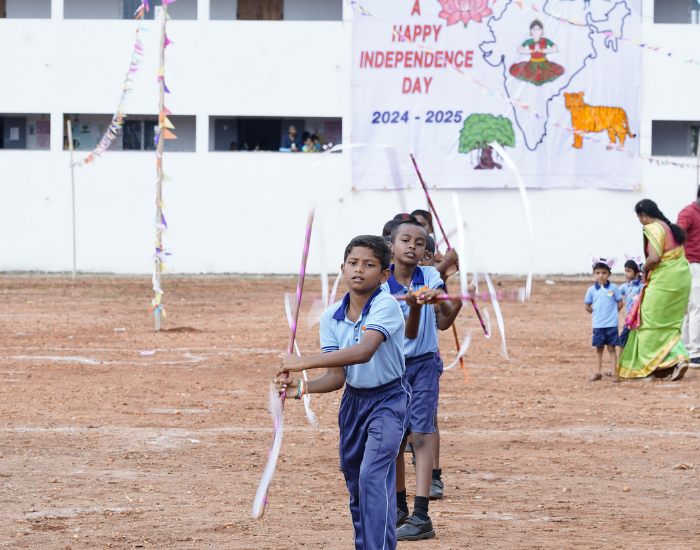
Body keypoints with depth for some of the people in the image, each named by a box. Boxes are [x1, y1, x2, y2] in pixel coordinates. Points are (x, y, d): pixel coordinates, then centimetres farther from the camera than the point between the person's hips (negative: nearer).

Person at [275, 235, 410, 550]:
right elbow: (337, 376, -8)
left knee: (373, 474, -20)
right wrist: (301, 387, -28)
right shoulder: (331, 317, -6)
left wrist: (303, 362, -40)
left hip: (388, 398, -6)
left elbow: (363, 352, -39)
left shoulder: (386, 307, -23)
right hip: (353, 400, 6)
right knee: (353, 478, 13)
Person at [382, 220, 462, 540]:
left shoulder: (430, 277, -7)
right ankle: (400, 508, 25)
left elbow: (442, 323, -17)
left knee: (420, 436, -11)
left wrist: (457, 302, -38)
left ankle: (421, 516, -17)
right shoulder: (383, 285, -11)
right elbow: (408, 333, -20)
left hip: (423, 365, -1)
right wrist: (414, 306, -40)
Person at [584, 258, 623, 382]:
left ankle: (614, 372, 5)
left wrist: (611, 314, 7)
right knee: (598, 348, 8)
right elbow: (588, 307, 11)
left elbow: (619, 304, 4)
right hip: (597, 324, 2)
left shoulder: (613, 288, -2)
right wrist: (596, 314, 9)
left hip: (611, 324, -2)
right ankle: (598, 373, 14)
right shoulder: (591, 290, 2)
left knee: (612, 348, 1)